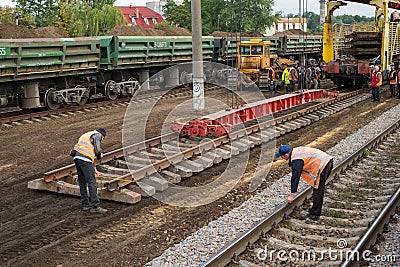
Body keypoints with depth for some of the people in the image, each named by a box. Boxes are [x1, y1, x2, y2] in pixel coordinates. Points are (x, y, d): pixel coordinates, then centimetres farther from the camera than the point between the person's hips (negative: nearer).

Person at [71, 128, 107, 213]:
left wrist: (93, 168, 31)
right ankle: (95, 206, -8)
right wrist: (100, 156, 17)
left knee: (82, 182, 14)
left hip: (77, 157, 9)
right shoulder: (98, 135, 5)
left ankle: (85, 204, 21)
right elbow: (97, 150, -7)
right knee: (92, 182, -7)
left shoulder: (87, 135, 31)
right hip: (84, 159, -9)